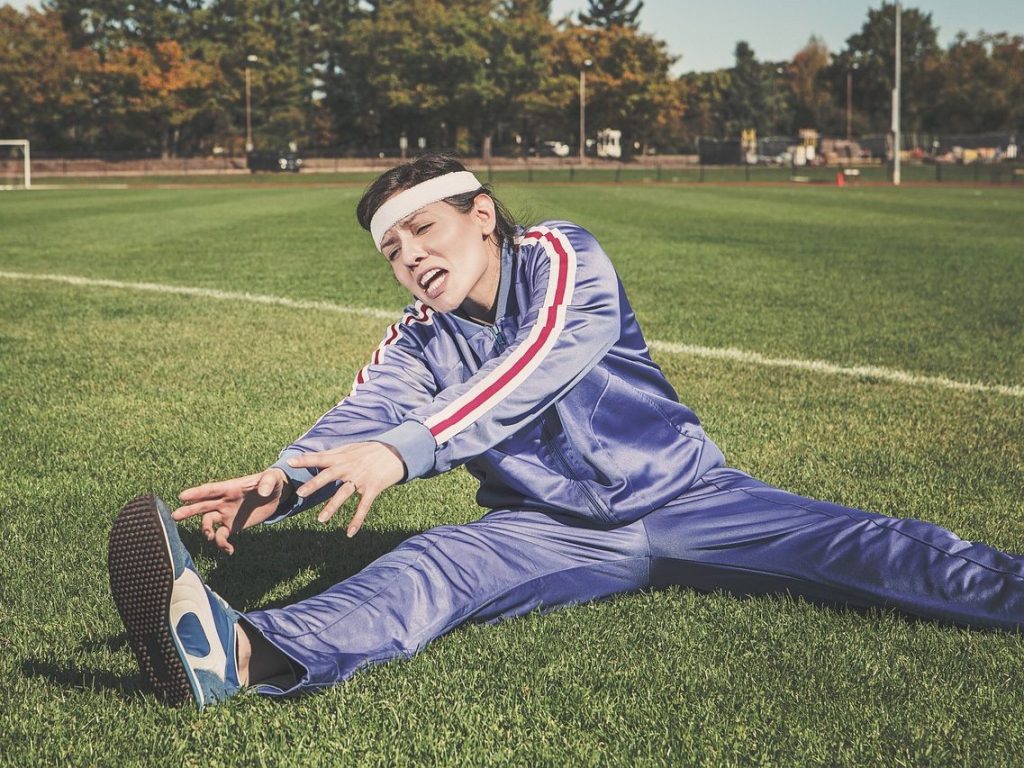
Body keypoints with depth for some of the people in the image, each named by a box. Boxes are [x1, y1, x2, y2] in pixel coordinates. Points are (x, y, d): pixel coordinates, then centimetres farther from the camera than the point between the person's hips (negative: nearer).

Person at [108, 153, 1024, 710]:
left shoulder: (562, 257, -9)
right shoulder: (417, 344, 3)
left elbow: (534, 372, -28)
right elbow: (362, 416, -16)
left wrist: (403, 451, -42)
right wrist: (282, 483, -39)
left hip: (682, 496, 1)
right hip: (555, 531, 0)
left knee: (854, 545, -17)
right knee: (430, 566, -28)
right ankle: (243, 654, -53)